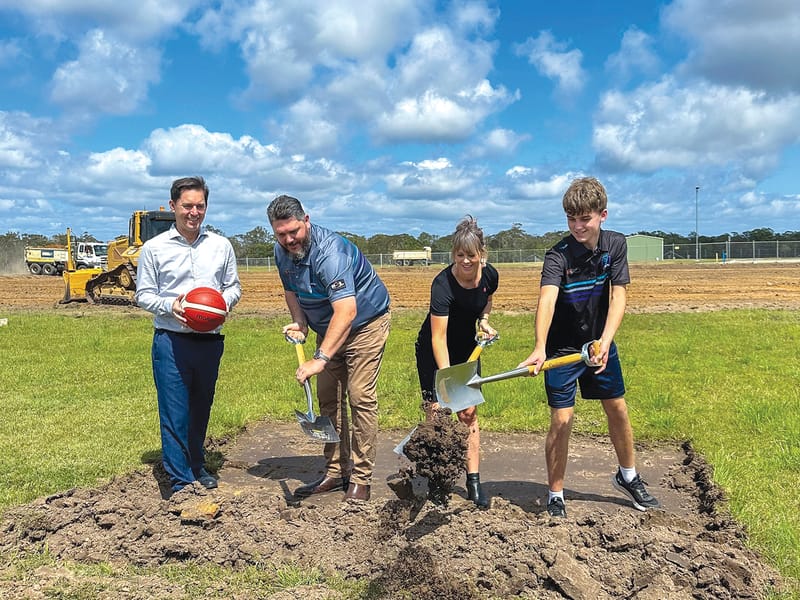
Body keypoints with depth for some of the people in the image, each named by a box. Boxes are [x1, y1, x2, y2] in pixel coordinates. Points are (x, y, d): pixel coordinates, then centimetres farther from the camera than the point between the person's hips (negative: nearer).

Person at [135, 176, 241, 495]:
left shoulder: (221, 246, 7)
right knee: (174, 413, -3)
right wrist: (170, 306, -17)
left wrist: (224, 301, -8)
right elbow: (143, 294, 2)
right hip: (171, 341, -3)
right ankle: (181, 481, 7)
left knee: (201, 408, 16)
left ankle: (197, 466, 35)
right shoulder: (154, 248, 0)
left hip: (210, 340, 3)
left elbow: (234, 286, 14)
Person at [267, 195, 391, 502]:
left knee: (360, 397, -12)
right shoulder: (282, 252, -6)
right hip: (327, 330, 8)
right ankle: (336, 473, 16)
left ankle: (361, 478, -4)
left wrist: (320, 359, -49)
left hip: (365, 323, -8)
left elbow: (346, 311, -43)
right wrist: (299, 321, -7)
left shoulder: (329, 251, -33)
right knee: (328, 399, 7)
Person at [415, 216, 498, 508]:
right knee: (437, 411, -8)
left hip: (466, 348, 4)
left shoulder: (490, 275, -14)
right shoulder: (443, 284, -31)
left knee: (469, 412, 1)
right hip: (434, 351, -4)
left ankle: (473, 481, 7)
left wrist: (484, 320, -5)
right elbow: (438, 338, -33)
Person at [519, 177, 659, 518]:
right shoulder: (558, 256, -23)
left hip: (600, 343, 5)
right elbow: (547, 298, -40)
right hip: (562, 348, -4)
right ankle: (555, 497, 12)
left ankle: (627, 477, 38)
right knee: (561, 421, -5)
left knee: (618, 410, 14)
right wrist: (539, 348, -56)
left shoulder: (616, 245, -7)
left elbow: (618, 295, -15)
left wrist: (605, 341, -31)